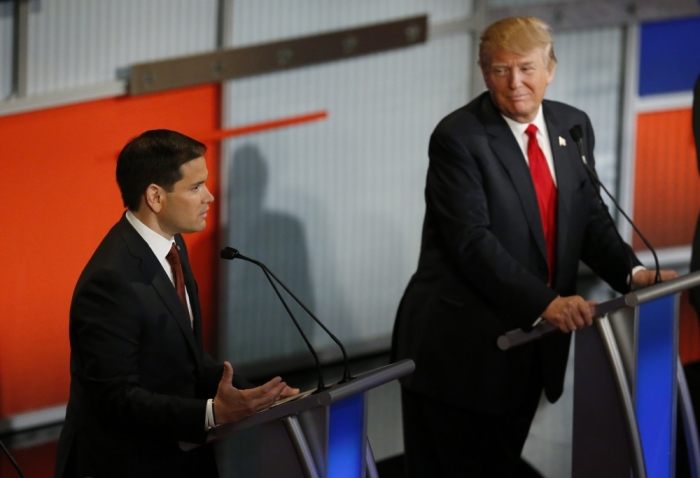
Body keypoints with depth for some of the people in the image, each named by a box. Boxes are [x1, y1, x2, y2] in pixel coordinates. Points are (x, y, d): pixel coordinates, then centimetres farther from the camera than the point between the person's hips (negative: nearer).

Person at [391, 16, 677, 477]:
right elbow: (472, 241, -19)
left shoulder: (572, 126, 8)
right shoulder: (458, 137, -12)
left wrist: (632, 272, -8)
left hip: (530, 345, 6)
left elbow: (590, 219, 10)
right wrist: (544, 302, -27)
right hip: (462, 347, -6)